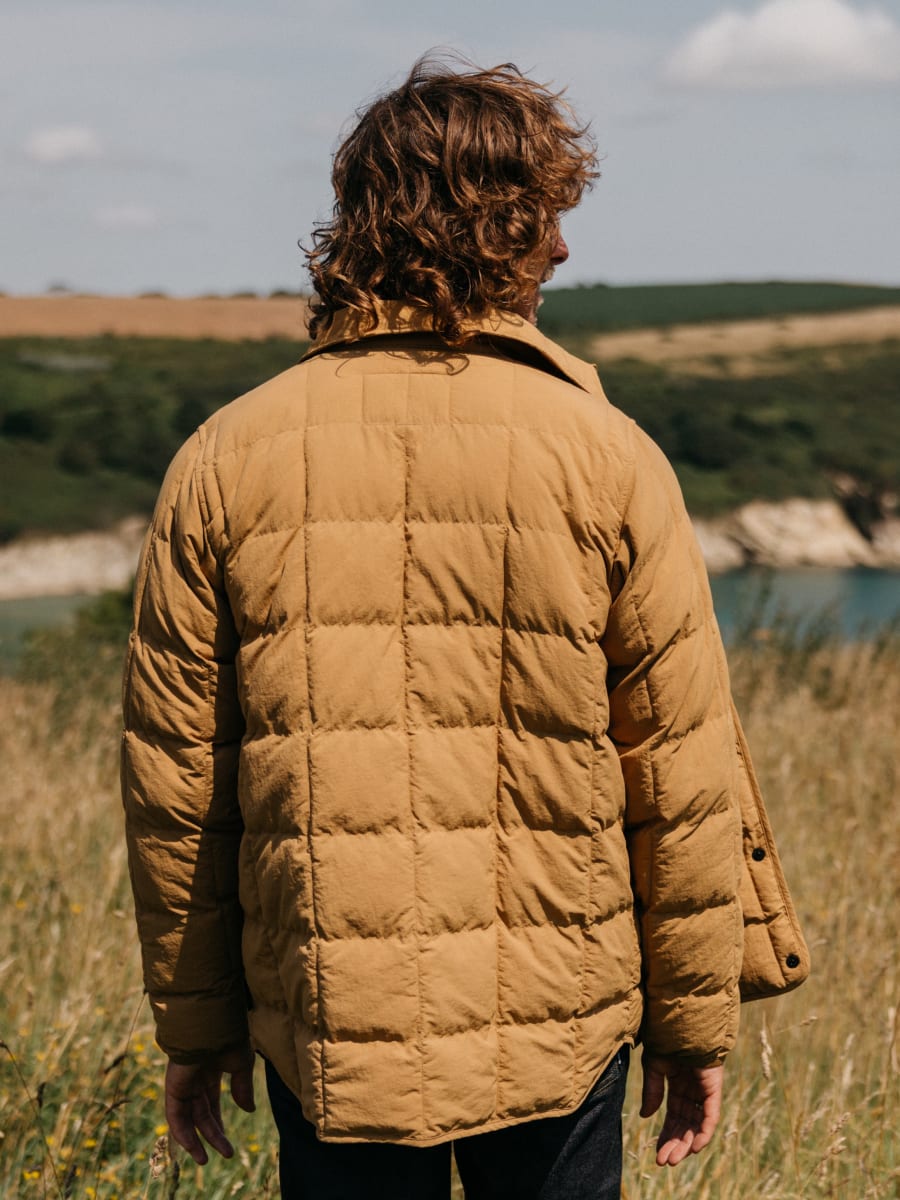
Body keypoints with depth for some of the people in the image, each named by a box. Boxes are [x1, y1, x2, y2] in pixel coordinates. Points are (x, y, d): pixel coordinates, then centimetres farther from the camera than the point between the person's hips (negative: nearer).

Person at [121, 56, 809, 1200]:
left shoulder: (223, 461, -3)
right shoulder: (607, 461, -6)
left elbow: (170, 781, 0)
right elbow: (682, 773, -4)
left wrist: (193, 1022, 11)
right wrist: (696, 1017, 7)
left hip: (322, 1033, 1)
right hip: (557, 1020, -1)